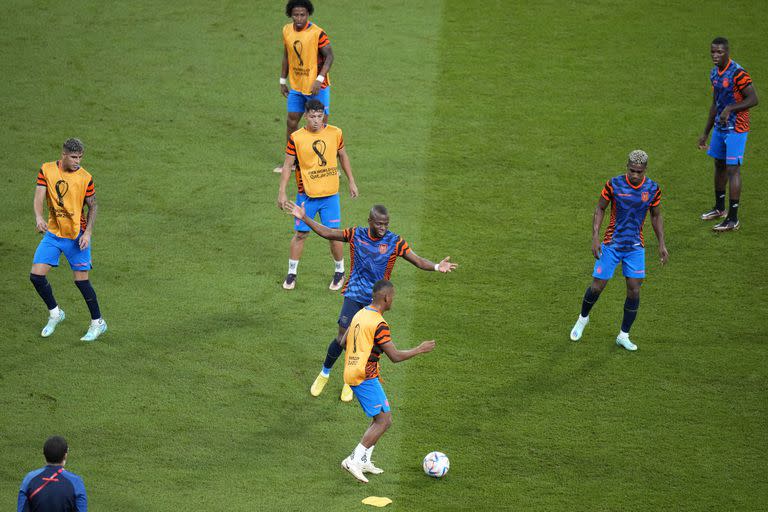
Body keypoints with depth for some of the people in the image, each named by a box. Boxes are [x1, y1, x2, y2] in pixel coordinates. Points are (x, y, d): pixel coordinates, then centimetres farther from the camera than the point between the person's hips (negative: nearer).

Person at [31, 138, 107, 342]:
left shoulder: (85, 178, -9)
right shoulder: (47, 170, -4)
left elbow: (93, 206, -1)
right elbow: (39, 196, -11)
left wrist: (87, 233, -13)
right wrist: (39, 217, -32)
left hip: (77, 235, -3)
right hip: (53, 233, 3)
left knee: (81, 279, -4)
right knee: (36, 275, -4)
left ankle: (98, 323, 13)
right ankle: (55, 313, 20)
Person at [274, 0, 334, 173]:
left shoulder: (317, 33, -18)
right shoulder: (287, 31, 1)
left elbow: (329, 57, -15)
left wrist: (319, 79, -24)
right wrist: (283, 80, 14)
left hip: (317, 87, -6)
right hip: (296, 87, 6)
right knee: (291, 121, 10)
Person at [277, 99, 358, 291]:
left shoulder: (335, 133, -3)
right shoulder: (296, 138, -9)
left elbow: (343, 156, 13)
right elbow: (287, 165, -4)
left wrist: (351, 182, 14)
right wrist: (282, 192, -7)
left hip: (330, 194, 1)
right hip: (306, 194, -1)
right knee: (300, 234, 3)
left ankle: (339, 272, 21)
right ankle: (292, 273, 18)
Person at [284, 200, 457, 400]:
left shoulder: (395, 242, -9)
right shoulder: (356, 235, -5)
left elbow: (418, 261, -12)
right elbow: (327, 233, 4)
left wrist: (436, 267, -31)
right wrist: (304, 218, -3)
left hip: (375, 300, 0)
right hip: (354, 295, 0)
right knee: (343, 338, -7)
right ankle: (324, 374, 19)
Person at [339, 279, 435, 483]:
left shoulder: (359, 315, 10)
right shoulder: (379, 323, -17)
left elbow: (343, 342, 21)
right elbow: (395, 356, -17)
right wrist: (420, 349, -5)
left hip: (352, 373, 9)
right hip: (366, 376, -9)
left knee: (381, 418, 17)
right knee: (384, 420, -5)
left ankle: (364, 460, 14)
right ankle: (354, 460, -10)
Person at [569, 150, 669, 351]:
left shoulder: (652, 189, -5)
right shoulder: (614, 184, -12)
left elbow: (656, 216, 9)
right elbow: (600, 209, -2)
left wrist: (662, 244, 4)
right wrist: (595, 237, -11)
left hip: (635, 246, 2)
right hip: (611, 244, -2)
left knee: (634, 290, -4)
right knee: (597, 286, 0)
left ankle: (623, 336, 9)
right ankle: (583, 319, 29)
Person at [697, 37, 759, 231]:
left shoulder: (738, 73, -18)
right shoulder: (714, 73, 9)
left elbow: (753, 99, -20)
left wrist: (729, 109, -28)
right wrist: (705, 133, 21)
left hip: (736, 129, -9)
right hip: (720, 127, 9)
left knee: (733, 169, -10)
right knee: (719, 165, 18)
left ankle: (733, 219, -9)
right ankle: (720, 208, 36)